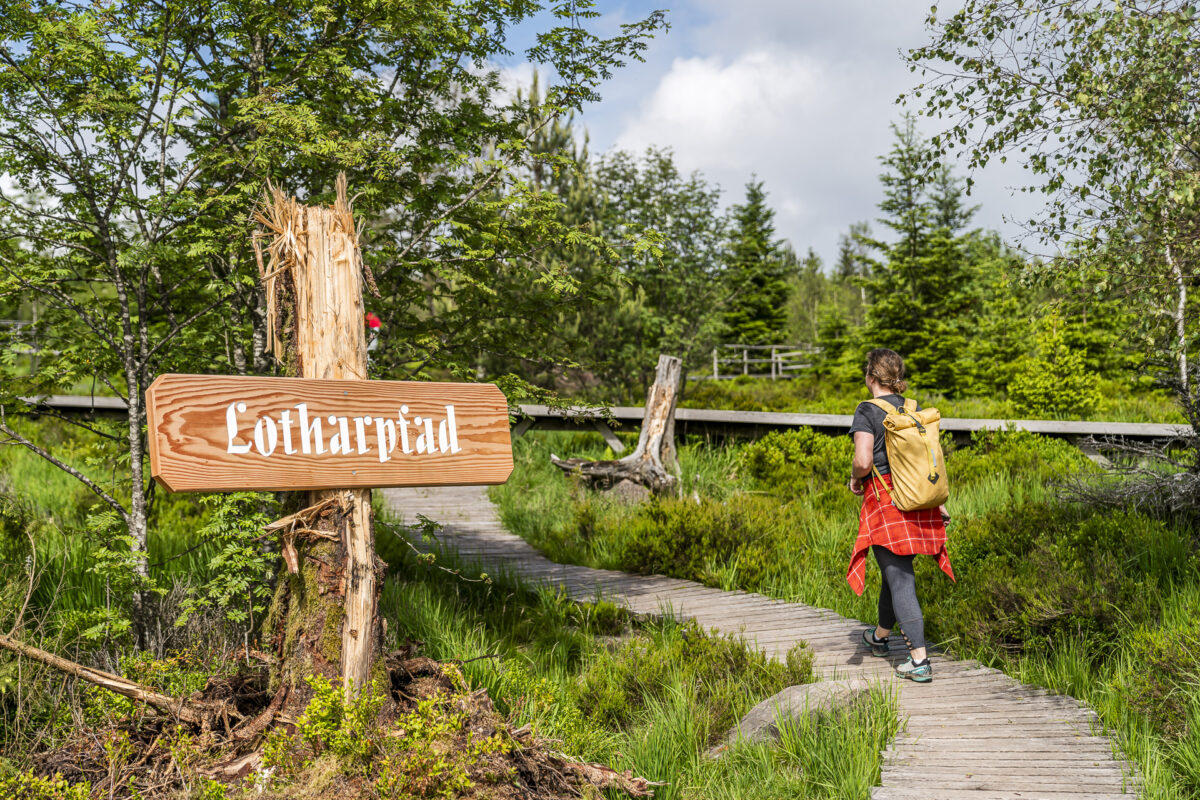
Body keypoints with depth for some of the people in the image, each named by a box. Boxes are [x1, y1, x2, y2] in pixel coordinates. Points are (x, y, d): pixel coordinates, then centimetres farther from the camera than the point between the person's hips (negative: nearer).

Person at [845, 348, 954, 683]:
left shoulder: (867, 411, -10)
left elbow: (863, 461, -21)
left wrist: (855, 479, 0)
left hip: (884, 499, -7)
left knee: (900, 579, -3)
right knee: (896, 570, 22)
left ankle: (920, 661, -4)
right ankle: (880, 636, 42)